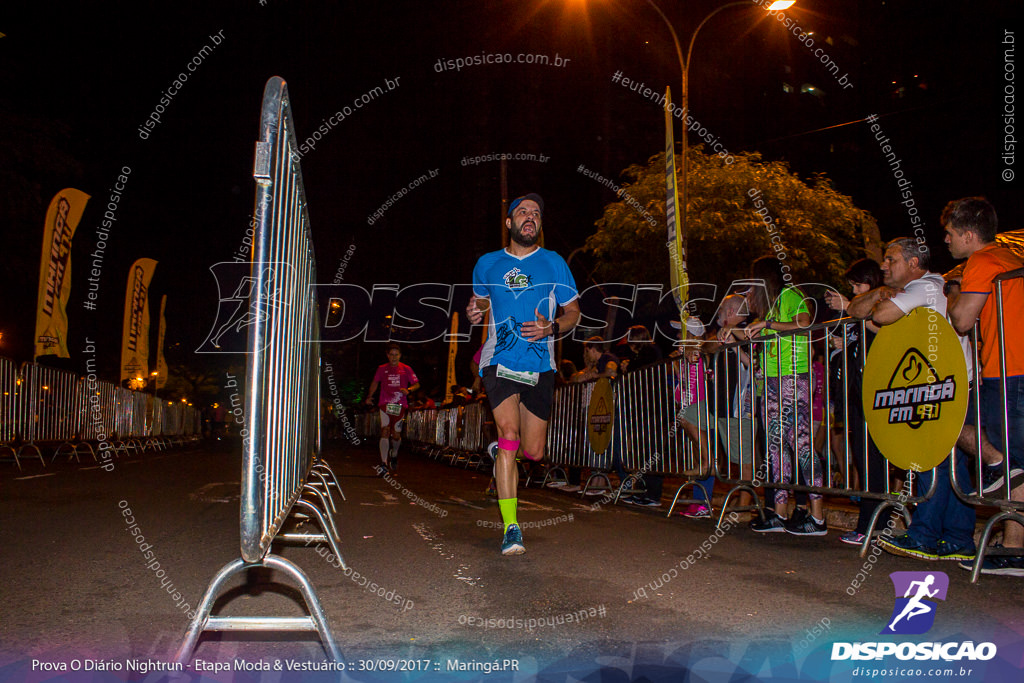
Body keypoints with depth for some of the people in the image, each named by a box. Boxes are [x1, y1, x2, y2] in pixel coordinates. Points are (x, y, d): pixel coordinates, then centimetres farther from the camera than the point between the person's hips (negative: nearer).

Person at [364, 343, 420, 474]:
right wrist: (369, 396, 11)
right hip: (385, 404, 0)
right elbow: (375, 382, 21)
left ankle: (394, 455, 36)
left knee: (396, 435, 4)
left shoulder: (406, 369, 3)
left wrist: (408, 390, -14)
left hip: (400, 405, 0)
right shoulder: (382, 369, 6)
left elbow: (416, 384, 6)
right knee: (385, 432, -14)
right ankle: (384, 463, -15)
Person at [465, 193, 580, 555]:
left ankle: (501, 453, 40)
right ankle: (510, 527, -16)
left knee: (533, 452, 3)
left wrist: (552, 328, -11)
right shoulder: (487, 264, 10)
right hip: (499, 361, -1)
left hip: (540, 365, 1)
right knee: (509, 431, -20)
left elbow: (573, 311, 10)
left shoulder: (554, 263, 6)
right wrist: (474, 312, 0)